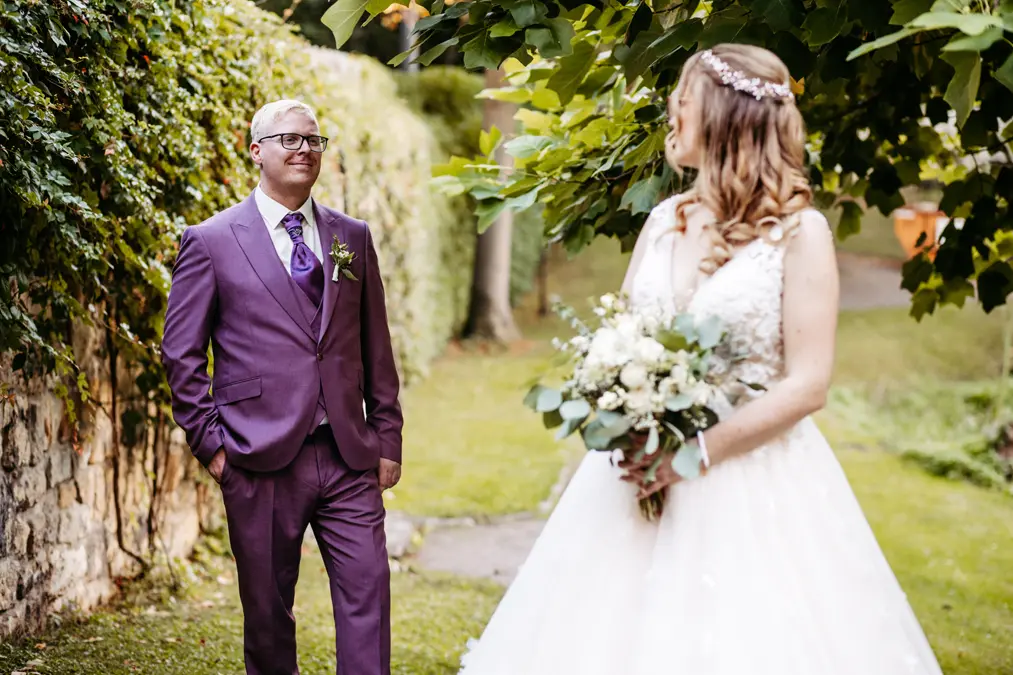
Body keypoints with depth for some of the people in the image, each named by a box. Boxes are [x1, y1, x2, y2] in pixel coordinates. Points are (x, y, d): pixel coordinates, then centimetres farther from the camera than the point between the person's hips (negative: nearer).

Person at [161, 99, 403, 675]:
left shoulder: (353, 237, 12)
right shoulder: (211, 242, 0)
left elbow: (376, 346, 13)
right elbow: (182, 353, 1)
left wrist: (387, 439, 10)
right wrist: (210, 443, -4)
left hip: (349, 457, 3)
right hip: (261, 461, -3)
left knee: (369, 594, -2)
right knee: (268, 610, 8)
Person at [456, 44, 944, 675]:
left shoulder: (798, 231, -8)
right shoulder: (664, 220, 9)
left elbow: (807, 384, -12)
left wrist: (698, 452, -18)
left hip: (751, 476, -5)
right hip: (644, 468, 5)